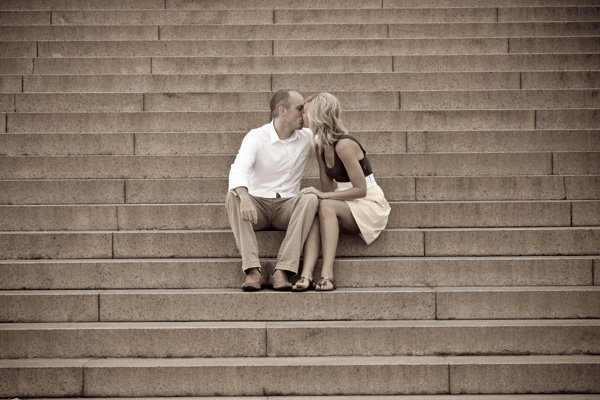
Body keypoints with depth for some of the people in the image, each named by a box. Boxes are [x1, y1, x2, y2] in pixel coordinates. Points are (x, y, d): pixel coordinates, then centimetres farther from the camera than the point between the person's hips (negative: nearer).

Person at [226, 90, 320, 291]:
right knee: (232, 197, -33)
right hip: (257, 205, -2)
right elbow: (239, 169, -23)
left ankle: (282, 272, -38)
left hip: (288, 206, 2)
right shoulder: (256, 137, -6)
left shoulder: (307, 138, 8)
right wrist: (245, 197, -45)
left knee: (310, 199, -29)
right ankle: (253, 271, -42)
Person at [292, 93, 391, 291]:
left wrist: (323, 196, -24)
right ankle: (307, 273, -43)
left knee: (326, 206, -34)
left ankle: (327, 274, -42)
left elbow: (361, 190, -20)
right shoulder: (321, 146, 7)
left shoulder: (344, 145, -19)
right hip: (347, 207, 7)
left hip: (369, 206, -7)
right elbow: (328, 188, 6)